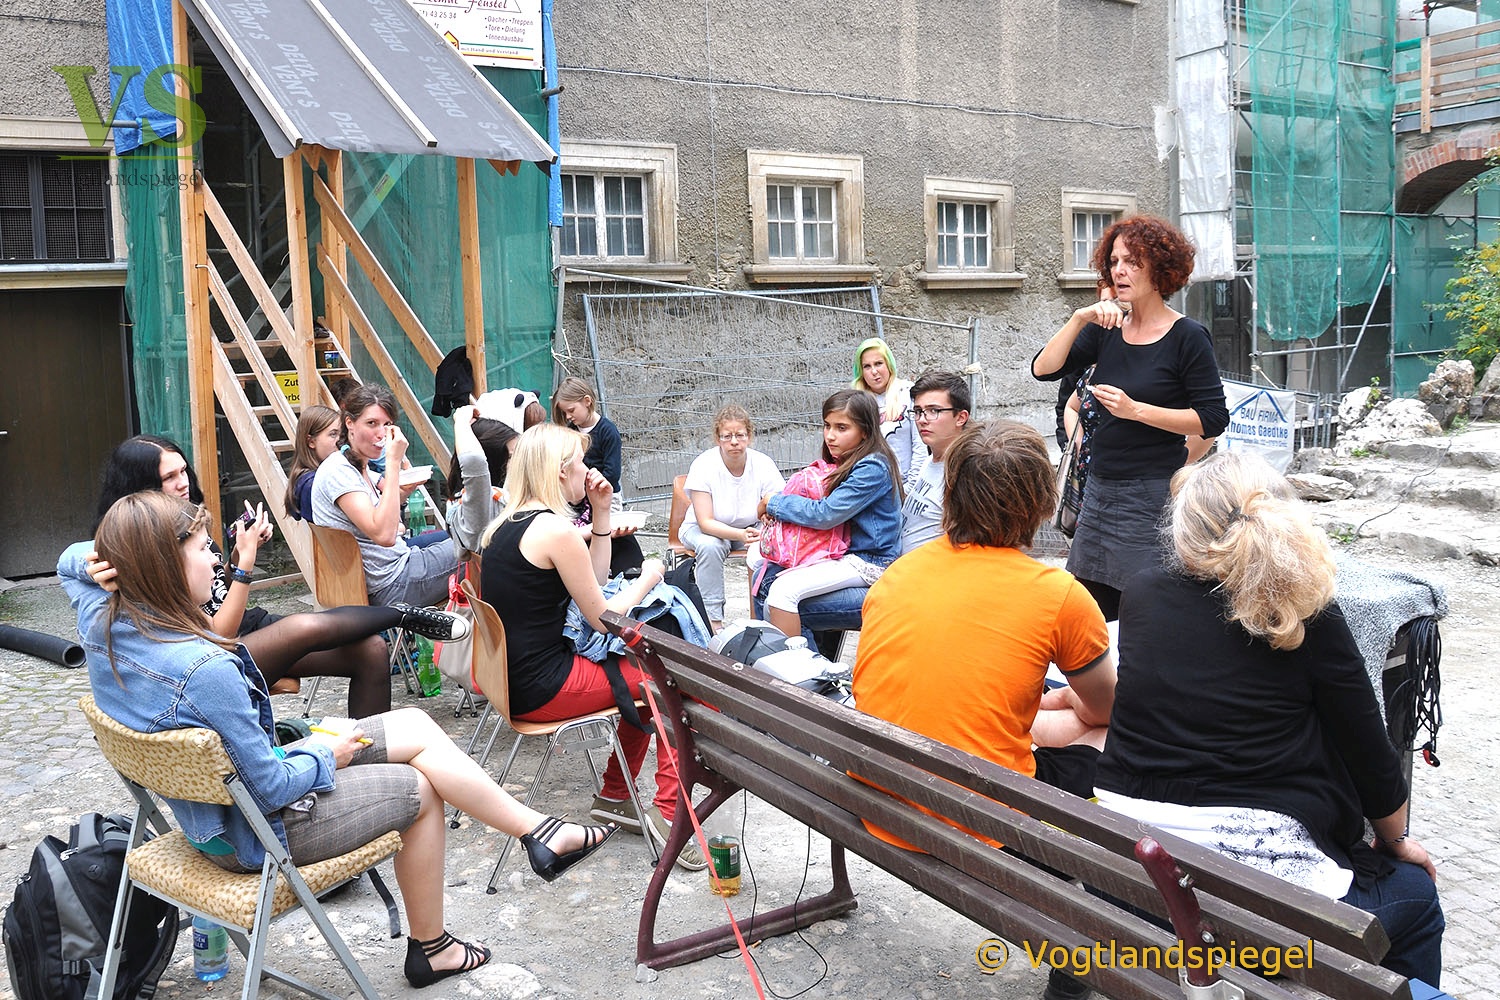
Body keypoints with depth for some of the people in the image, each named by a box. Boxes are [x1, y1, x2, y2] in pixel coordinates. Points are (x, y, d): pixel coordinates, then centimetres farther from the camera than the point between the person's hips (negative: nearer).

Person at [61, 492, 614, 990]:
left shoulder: (101, 621, -11)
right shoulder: (205, 670, -36)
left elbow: (72, 560, 15)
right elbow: (271, 789, -27)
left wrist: (117, 559, -6)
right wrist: (327, 754, -7)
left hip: (205, 808, 9)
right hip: (258, 832, -9)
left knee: (416, 726, 7)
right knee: (419, 787, 11)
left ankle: (538, 830, 14)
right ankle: (430, 947, 31)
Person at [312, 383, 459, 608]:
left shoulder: (361, 468, 11)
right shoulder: (337, 472, -18)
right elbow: (384, 535, -28)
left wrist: (403, 493, 0)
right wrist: (393, 462, -25)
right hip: (390, 587, -9)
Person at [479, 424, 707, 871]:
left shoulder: (507, 524, 10)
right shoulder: (555, 529, -19)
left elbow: (591, 588, 13)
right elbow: (603, 618, -12)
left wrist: (601, 515, 7)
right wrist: (647, 577, 4)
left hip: (513, 678, 9)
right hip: (541, 689, -9)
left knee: (651, 675, 21)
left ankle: (615, 796, 29)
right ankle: (669, 811, 6)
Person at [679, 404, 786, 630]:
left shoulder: (763, 464, -16)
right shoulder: (703, 465, -21)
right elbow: (706, 523, -25)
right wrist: (741, 535, -42)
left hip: (751, 528, 2)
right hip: (704, 530, -2)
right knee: (710, 546, -35)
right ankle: (714, 620, -25)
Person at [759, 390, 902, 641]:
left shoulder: (872, 469, -19)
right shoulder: (846, 461, 10)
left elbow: (825, 514, -23)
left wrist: (774, 502, -11)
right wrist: (776, 504, -1)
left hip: (868, 562, -10)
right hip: (845, 553, 10)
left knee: (783, 590, -23)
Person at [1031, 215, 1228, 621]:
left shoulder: (1188, 336, -6)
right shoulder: (1106, 330, 10)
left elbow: (1213, 420, -10)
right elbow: (1044, 369, 1)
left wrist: (1136, 410, -17)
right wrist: (1079, 318, -10)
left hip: (1156, 496, -6)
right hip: (1101, 491, 6)